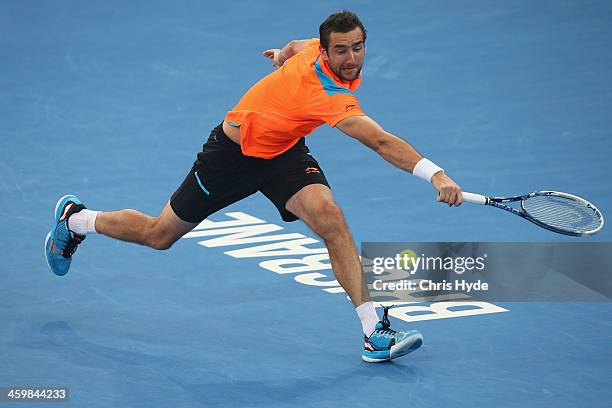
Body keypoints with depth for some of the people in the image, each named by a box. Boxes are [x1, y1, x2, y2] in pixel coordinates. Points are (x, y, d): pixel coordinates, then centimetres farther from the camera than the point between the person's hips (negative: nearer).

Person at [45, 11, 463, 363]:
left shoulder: (316, 49, -17)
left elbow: (295, 47, 9)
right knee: (160, 235, 12)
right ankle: (75, 219, 41)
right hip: (235, 153, -7)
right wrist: (435, 174, -60)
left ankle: (374, 330, -22)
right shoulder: (328, 94, -42)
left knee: (330, 217, -20)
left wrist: (283, 54, 31)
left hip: (284, 150, 7)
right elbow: (381, 142, -52)